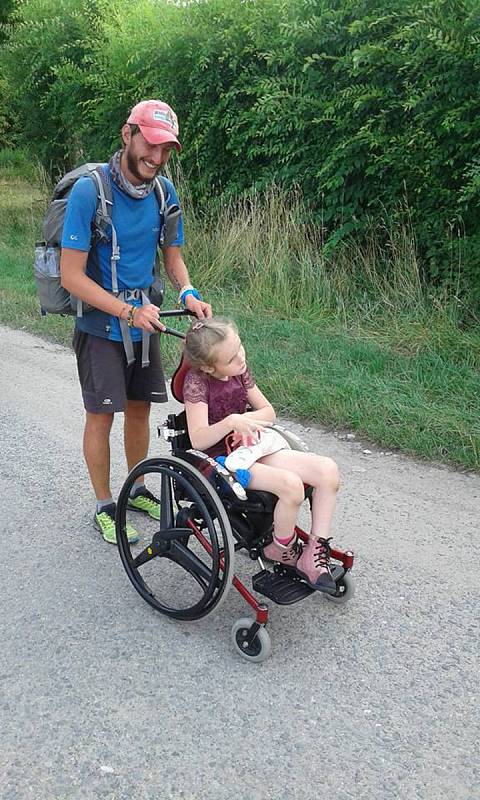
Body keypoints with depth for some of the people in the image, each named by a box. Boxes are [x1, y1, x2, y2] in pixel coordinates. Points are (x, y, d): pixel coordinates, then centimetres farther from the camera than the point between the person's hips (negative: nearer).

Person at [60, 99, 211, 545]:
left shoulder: (164, 192, -3)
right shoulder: (89, 191, -20)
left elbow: (172, 256, 8)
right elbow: (71, 276, -21)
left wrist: (187, 294, -12)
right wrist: (129, 312, -28)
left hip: (145, 322, 5)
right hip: (100, 325, -5)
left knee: (139, 408, 14)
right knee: (101, 416, 3)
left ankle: (137, 491, 33)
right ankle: (104, 508, 20)